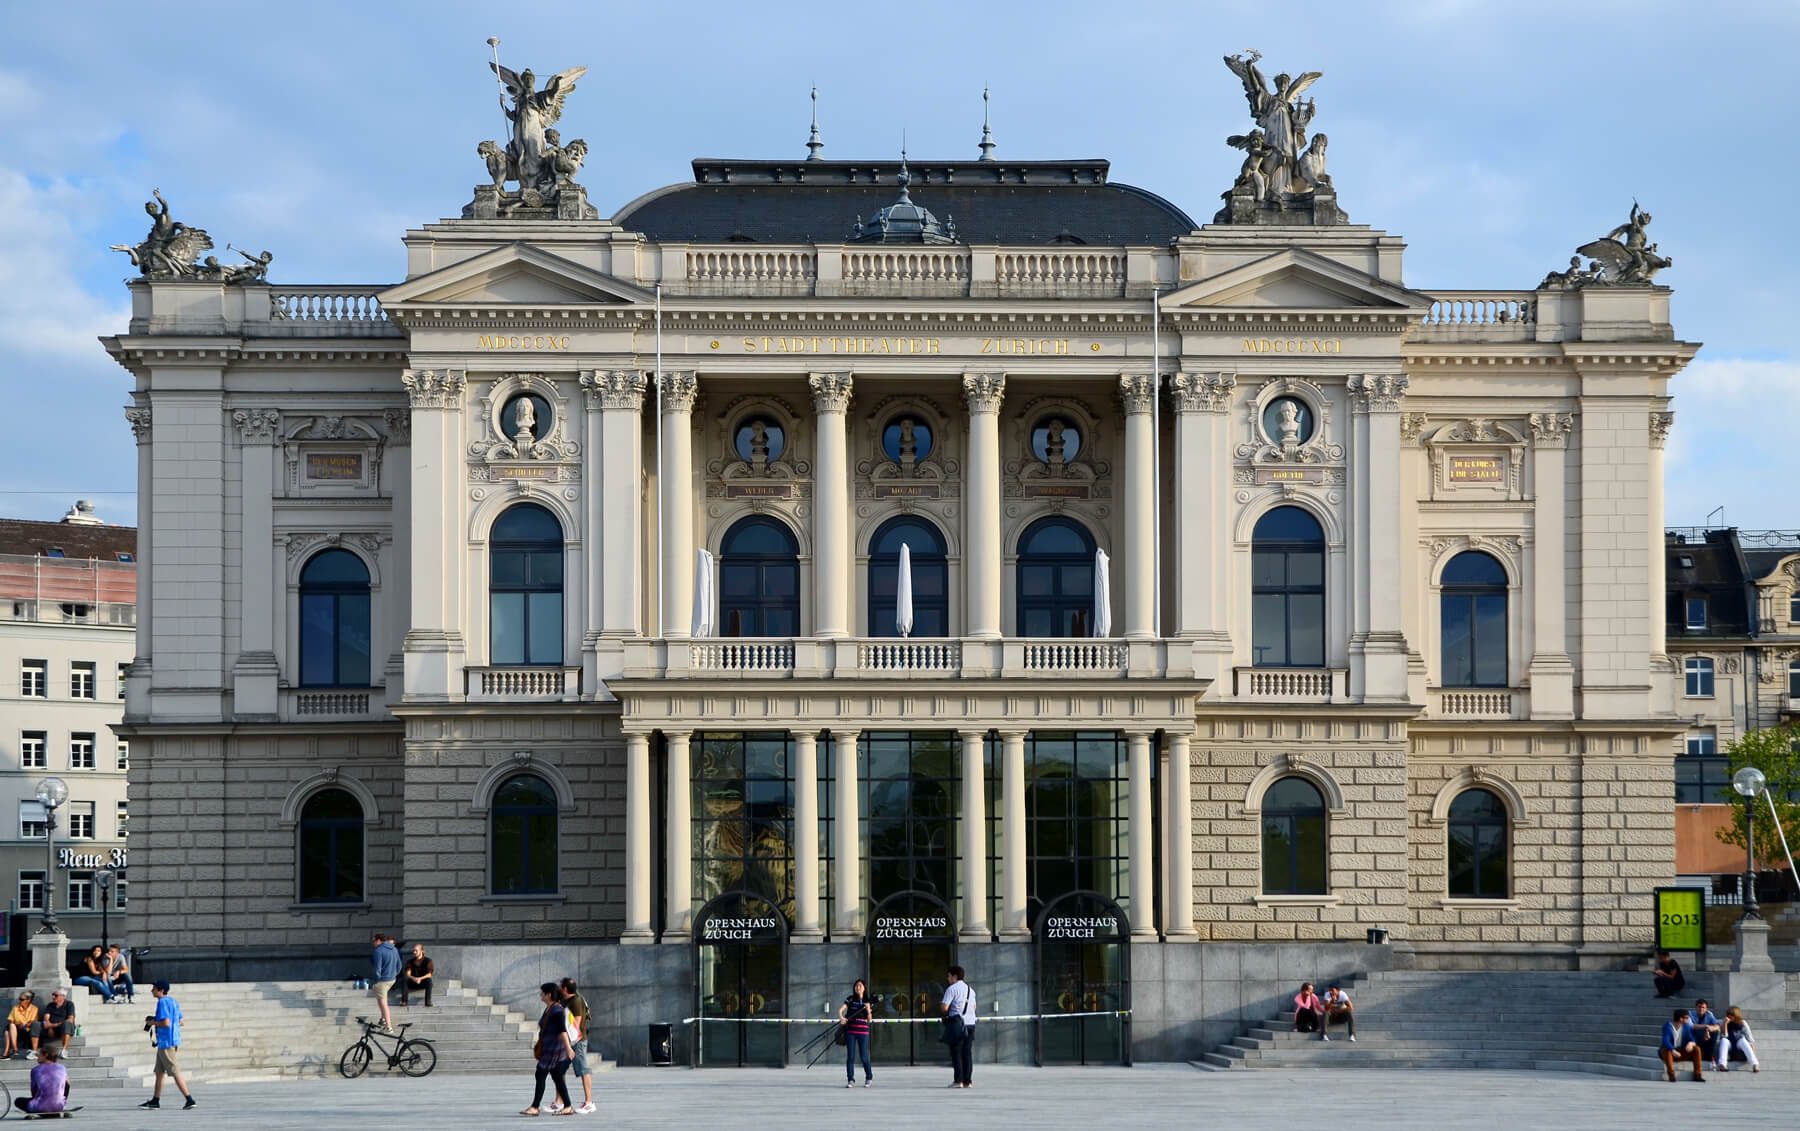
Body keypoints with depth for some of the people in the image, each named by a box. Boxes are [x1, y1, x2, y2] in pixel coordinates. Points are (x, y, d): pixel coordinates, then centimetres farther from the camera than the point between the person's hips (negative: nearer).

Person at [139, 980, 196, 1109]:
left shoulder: (162, 1002, -15)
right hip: (175, 1041, 10)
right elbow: (181, 1022, 17)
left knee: (175, 1073, -6)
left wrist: (153, 1022, -6)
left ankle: (190, 1100, -7)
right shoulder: (174, 1002, 14)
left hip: (167, 1043, -10)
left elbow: (166, 1023, -24)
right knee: (159, 1072, 15)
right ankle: (155, 1100, 19)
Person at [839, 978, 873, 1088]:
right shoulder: (850, 999, 5)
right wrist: (841, 1018, -25)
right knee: (850, 1056, -2)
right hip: (850, 1030, 0)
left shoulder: (867, 1001, 5)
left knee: (864, 1056, -1)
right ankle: (850, 1080, 4)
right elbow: (840, 1010, -5)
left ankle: (869, 1078, 18)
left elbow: (869, 1020, 4)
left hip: (863, 1030, 0)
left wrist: (868, 1010, -15)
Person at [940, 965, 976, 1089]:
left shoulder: (952, 989, -7)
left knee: (956, 1052, -2)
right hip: (971, 1023, 6)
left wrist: (940, 1004, 8)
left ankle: (958, 1080, -8)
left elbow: (945, 1007, -13)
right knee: (968, 1053, 8)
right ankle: (968, 1080, 5)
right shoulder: (970, 990, 16)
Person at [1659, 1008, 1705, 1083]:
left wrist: (1691, 1043, -32)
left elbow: (1692, 1040, -6)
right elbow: (1666, 1041, -29)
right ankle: (1671, 1075, -35)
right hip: (1670, 1052, -4)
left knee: (1697, 1048, -17)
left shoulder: (1686, 1027, 1)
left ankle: (1697, 1074, -15)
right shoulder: (1668, 1026, -15)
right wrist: (1673, 1051, -47)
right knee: (1666, 1049, -37)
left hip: (1682, 1053, 4)